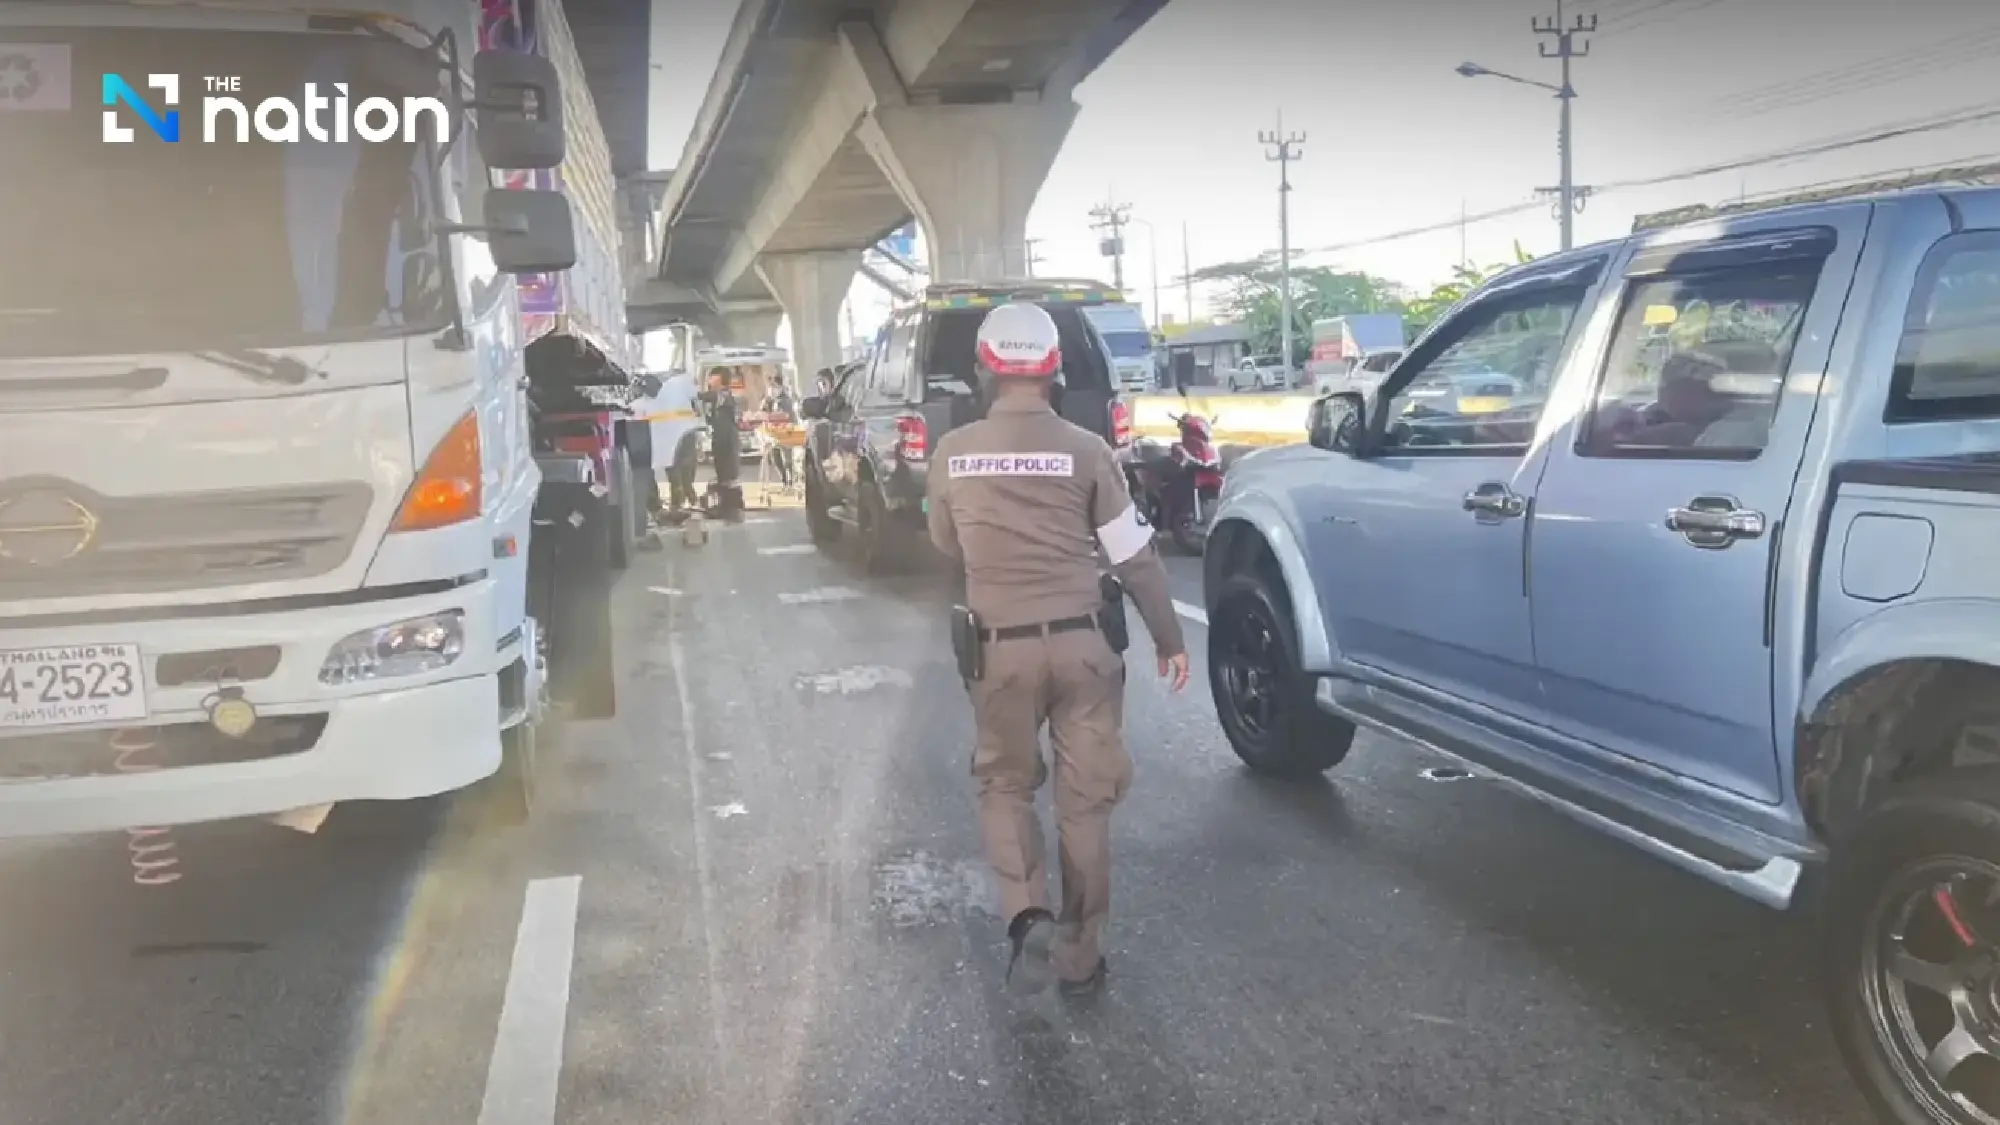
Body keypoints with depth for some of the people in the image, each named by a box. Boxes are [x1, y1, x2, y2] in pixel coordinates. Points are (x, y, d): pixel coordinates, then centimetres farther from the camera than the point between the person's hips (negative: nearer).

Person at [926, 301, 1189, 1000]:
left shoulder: (952, 454, -1)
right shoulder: (1085, 450, -6)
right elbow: (1134, 556, -2)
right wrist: (1168, 638, 10)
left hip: (998, 646, 1)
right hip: (1081, 641, 0)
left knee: (1004, 782, 19)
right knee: (1085, 798, 11)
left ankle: (1027, 914, -3)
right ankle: (1079, 958, 19)